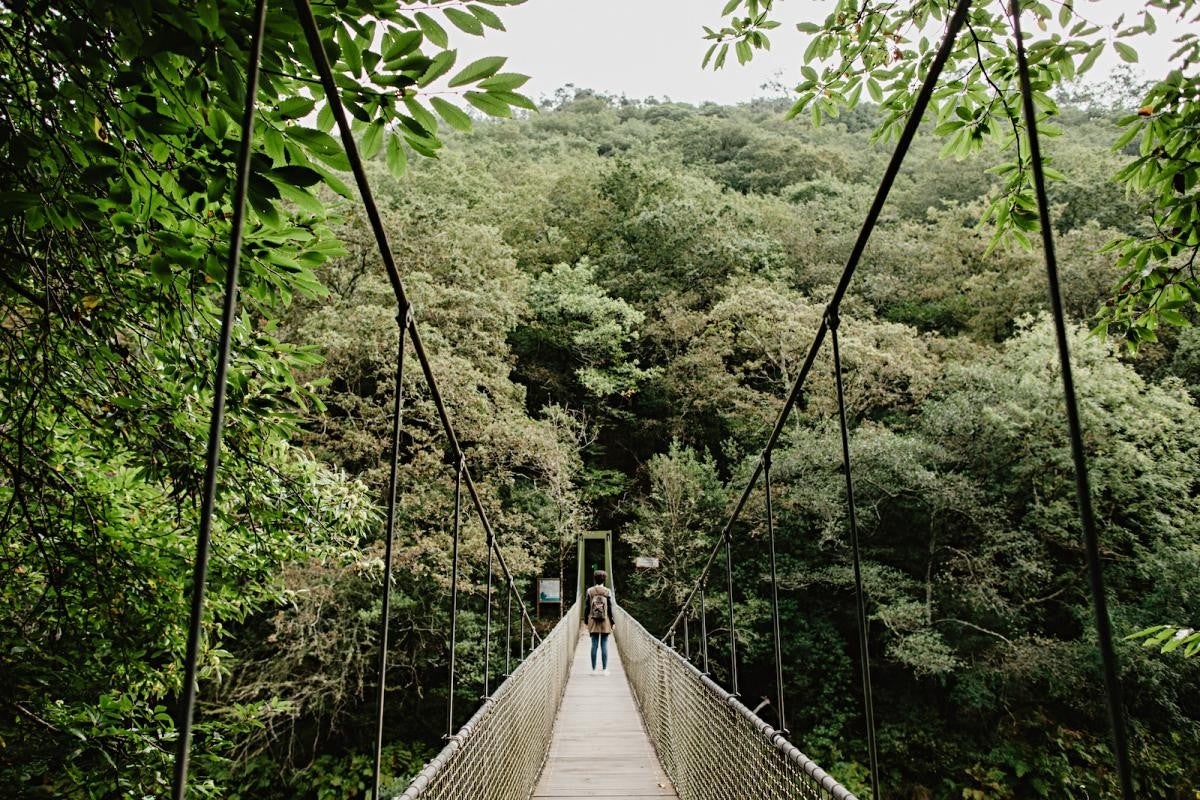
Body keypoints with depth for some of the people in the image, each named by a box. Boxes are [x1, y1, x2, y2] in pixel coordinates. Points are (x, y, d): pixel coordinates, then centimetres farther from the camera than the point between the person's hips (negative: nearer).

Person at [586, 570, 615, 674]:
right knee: (604, 645, 3)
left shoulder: (590, 591, -2)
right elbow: (610, 608, -3)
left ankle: (593, 669, 8)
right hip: (605, 622, -1)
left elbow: (587, 607, 1)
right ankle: (605, 669, 5)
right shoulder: (607, 591, -5)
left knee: (594, 645, 5)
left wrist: (586, 622, 8)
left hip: (593, 622, 1)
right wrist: (613, 622, 4)